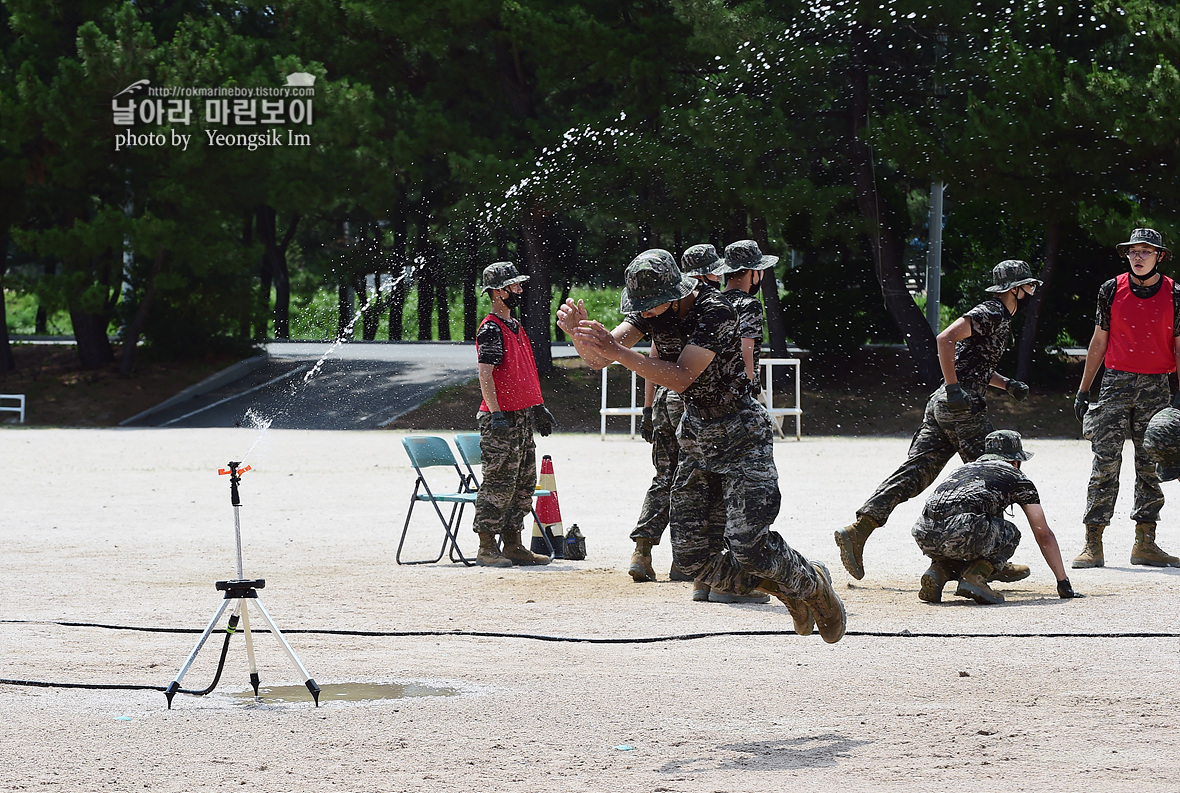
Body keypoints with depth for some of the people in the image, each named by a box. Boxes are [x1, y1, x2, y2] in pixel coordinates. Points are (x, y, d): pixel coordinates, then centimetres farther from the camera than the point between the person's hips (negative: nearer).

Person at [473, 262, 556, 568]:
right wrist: (496, 414, -25)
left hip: (522, 416, 10)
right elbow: (485, 375, -18)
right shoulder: (491, 329, -11)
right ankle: (487, 548, -5)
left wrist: (538, 406, 22)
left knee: (525, 483, 10)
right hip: (501, 417, -10)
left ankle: (513, 545, 16)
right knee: (499, 483, -9)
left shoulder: (516, 327, 17)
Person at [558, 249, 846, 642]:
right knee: (693, 557, 1)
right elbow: (597, 359, -9)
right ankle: (785, 586, 23)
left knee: (748, 546, -17)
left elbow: (681, 377, -32)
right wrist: (579, 333, -32)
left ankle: (813, 585, 14)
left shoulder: (715, 311, -24)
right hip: (696, 439, 7)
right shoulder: (652, 310, -3)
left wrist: (616, 350, -38)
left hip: (742, 436, -7)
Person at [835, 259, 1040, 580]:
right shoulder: (991, 313, -8)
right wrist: (953, 387, -25)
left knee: (915, 472, 2)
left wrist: (1006, 384, 20)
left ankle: (857, 530, -7)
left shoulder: (999, 319, 24)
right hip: (962, 409, -10)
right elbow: (946, 338, -21)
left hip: (941, 407, 10)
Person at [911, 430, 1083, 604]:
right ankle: (974, 578, 2)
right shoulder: (1017, 477, 23)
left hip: (923, 535, 5)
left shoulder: (962, 469, 37)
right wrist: (1063, 582, 30)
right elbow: (1044, 534, 23)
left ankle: (938, 571, 7)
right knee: (1010, 533, 23)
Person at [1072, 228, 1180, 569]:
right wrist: (1083, 390, 8)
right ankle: (1093, 546, -4)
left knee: (1151, 465, 5)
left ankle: (1145, 544, 11)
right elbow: (1099, 342, 9)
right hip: (1115, 384, -1)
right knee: (1105, 463, -5)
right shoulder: (1112, 290, 3)